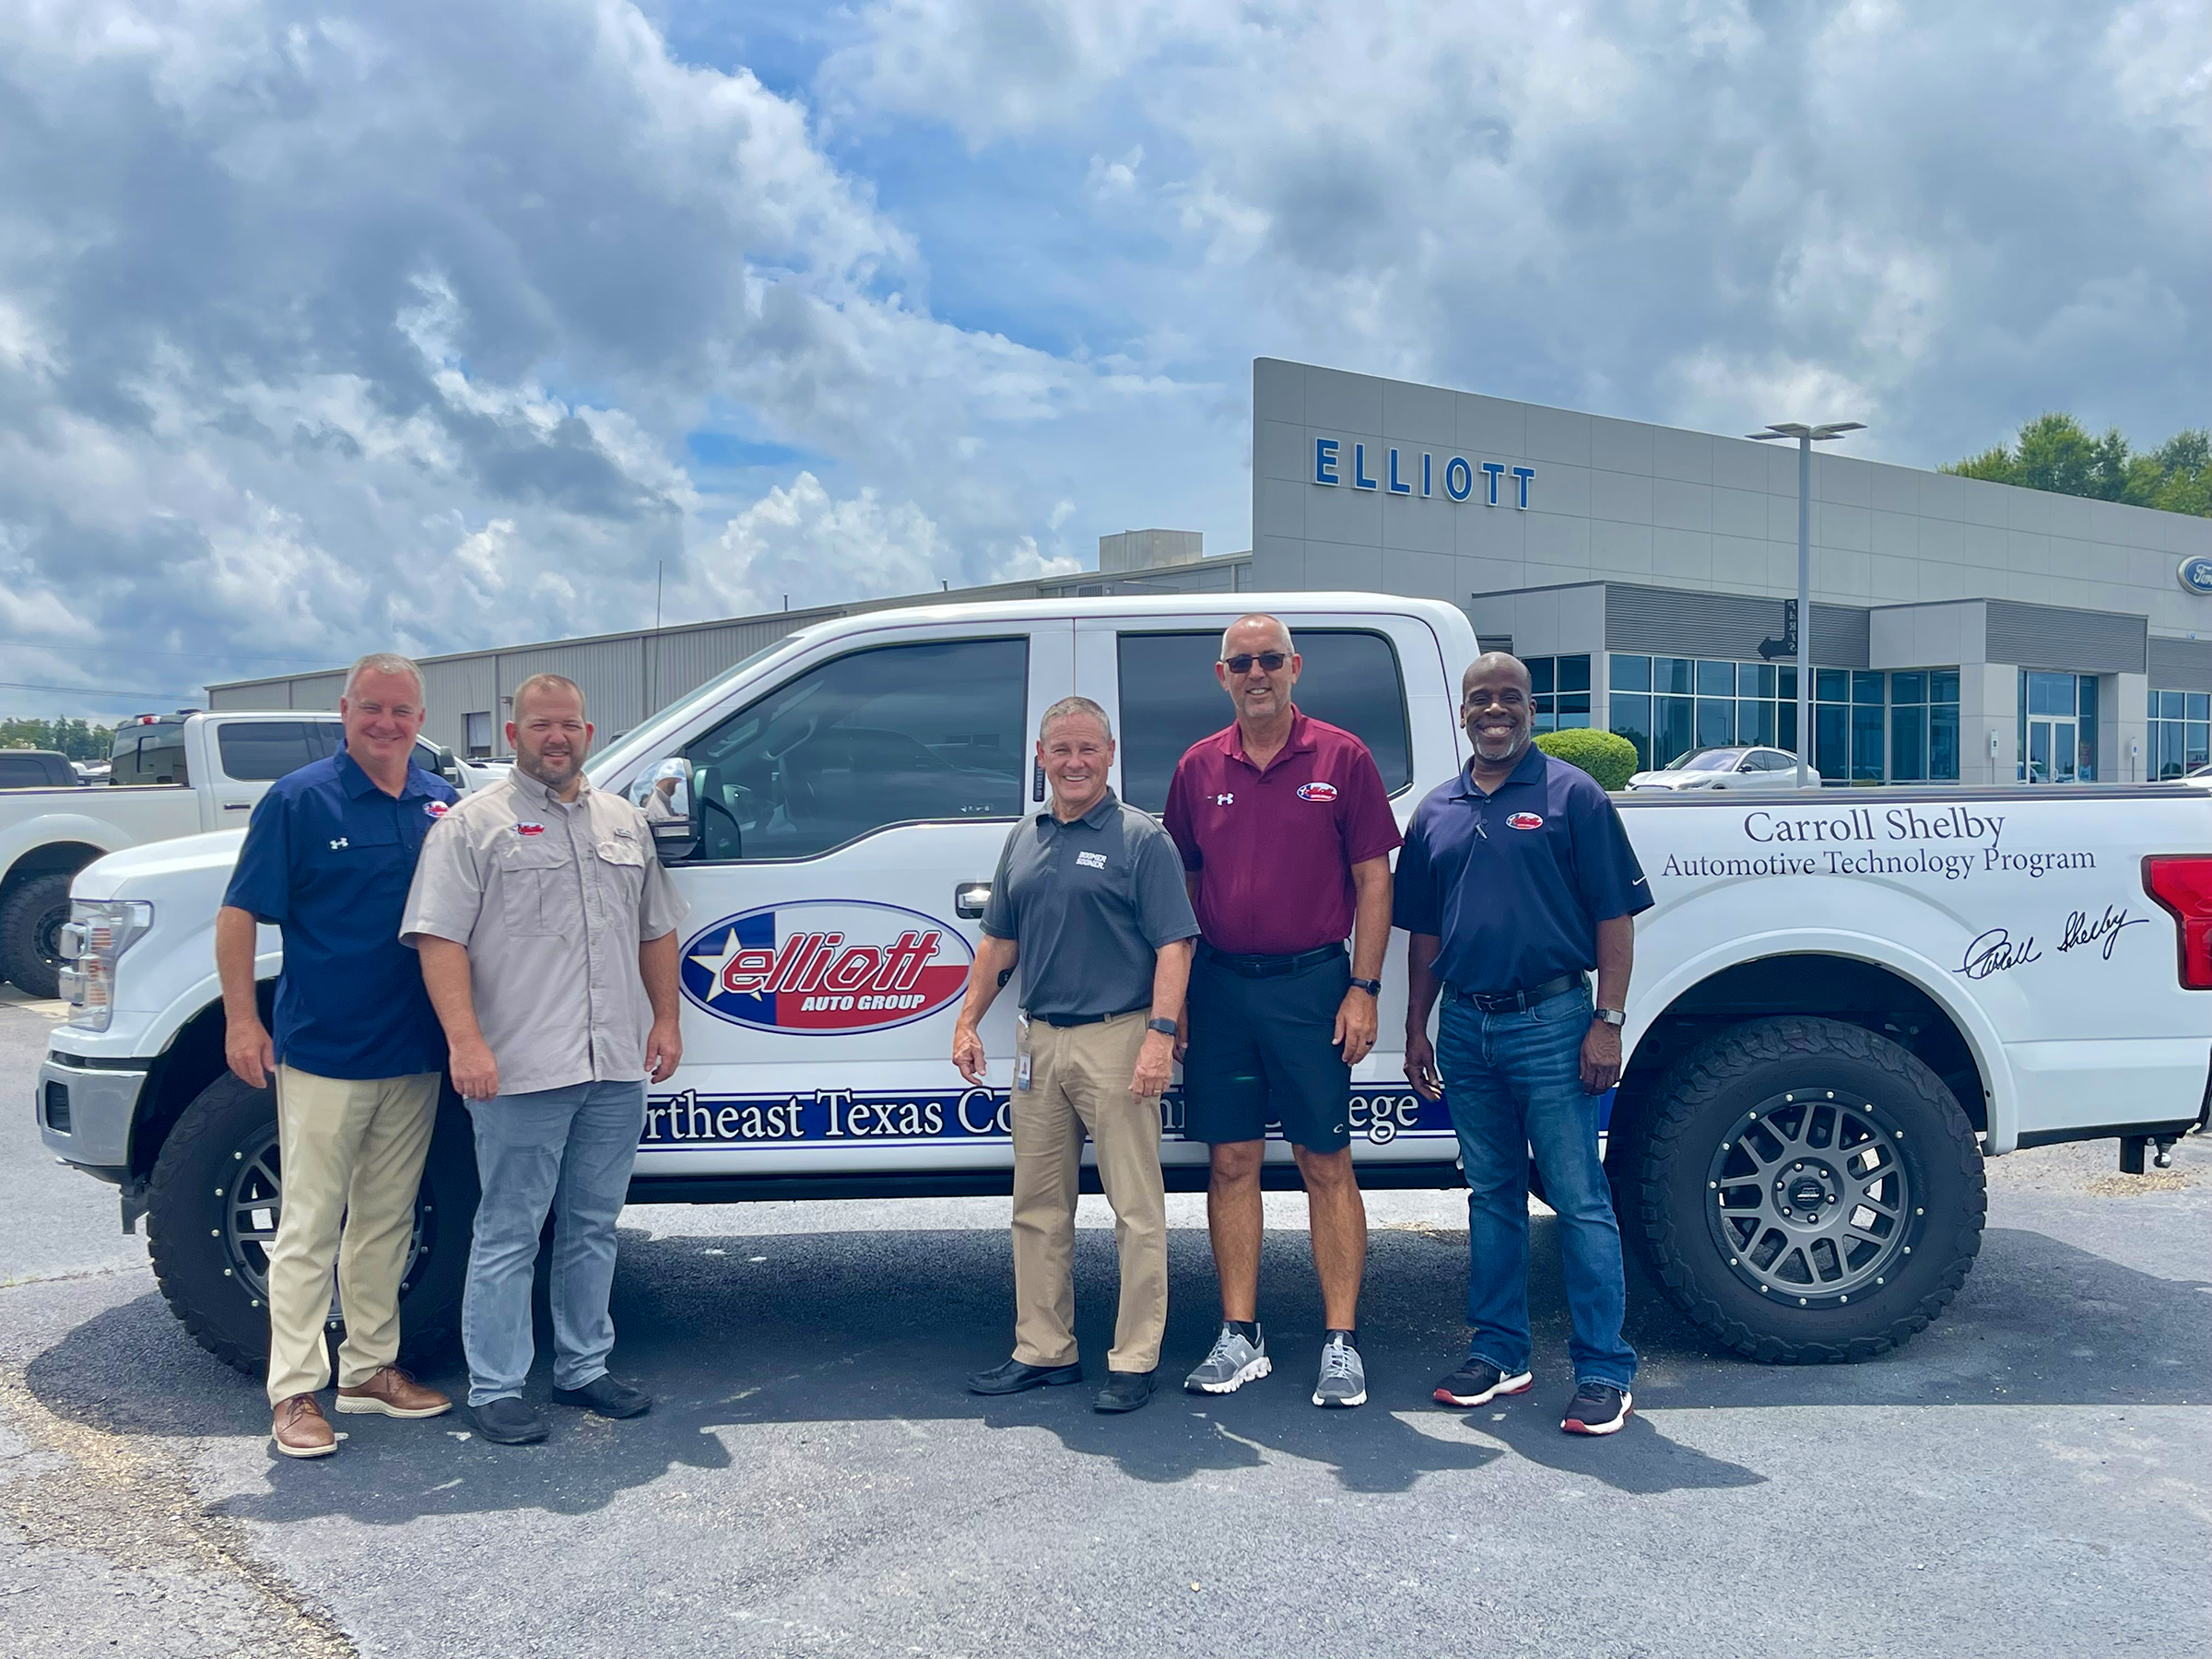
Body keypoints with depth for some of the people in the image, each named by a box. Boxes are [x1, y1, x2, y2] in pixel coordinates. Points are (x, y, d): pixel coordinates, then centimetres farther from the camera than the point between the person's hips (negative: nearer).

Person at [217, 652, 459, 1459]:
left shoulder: (441, 803, 6)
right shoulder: (299, 800, -6)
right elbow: (240, 913, -6)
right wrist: (242, 1018, -11)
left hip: (415, 1054, 5)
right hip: (323, 1053, -5)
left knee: (387, 1220, 15)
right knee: (311, 1226, 2)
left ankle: (370, 1366, 27)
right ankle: (294, 1390, 10)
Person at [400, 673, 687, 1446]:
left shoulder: (625, 822, 16)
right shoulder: (474, 823, -2)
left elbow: (656, 930, 21)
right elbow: (440, 940, -10)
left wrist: (665, 1019, 12)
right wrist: (466, 1041, -19)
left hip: (617, 1065, 6)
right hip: (521, 1069, -5)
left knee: (593, 1226, 15)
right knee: (509, 1233, 1)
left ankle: (583, 1368, 27)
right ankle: (495, 1389, 12)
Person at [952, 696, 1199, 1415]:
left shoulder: (1142, 839, -4)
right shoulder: (1024, 841, 14)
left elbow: (1173, 945, -10)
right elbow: (999, 942, 20)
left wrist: (1161, 1035, -19)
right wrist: (968, 1021, 13)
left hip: (1116, 1039, -6)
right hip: (1038, 1040, 6)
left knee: (1136, 1209, -1)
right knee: (1037, 1206, 11)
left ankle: (1134, 1361, 8)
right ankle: (1043, 1350, 22)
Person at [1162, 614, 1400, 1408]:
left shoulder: (1341, 757, 0)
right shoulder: (1198, 767, 9)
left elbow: (1372, 880, 0)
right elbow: (1181, 884, 13)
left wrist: (1363, 989, -7)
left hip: (1310, 984, -3)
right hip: (1220, 985, 3)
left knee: (1326, 1164, 2)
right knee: (1232, 1162, 7)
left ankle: (1342, 1343, 10)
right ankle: (1239, 1337, 17)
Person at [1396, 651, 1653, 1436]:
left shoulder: (1572, 795, -1)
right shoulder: (1437, 812, 13)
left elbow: (1615, 916, -4)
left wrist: (1607, 1020, -12)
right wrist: (1416, 1028, 13)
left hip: (1550, 1020, -5)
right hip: (1464, 1025, 5)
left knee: (1579, 1200, -2)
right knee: (1491, 1195, 13)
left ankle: (1605, 1372, 6)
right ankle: (1498, 1353, 23)